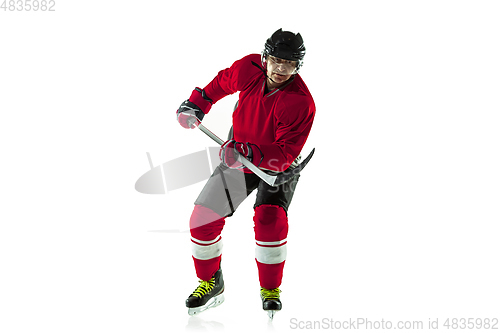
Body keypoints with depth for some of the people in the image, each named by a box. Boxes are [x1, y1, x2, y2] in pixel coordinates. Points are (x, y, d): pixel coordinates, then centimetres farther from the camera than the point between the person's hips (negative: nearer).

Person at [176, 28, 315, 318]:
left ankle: (270, 289, -5)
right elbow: (224, 82, 6)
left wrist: (250, 153, -46)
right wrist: (198, 103, 9)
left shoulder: (301, 103, -30)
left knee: (270, 218, -28)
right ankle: (211, 284, 17)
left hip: (278, 165, -4)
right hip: (239, 156, 4)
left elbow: (285, 154, -33)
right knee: (203, 218, -6)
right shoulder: (249, 69, -18)